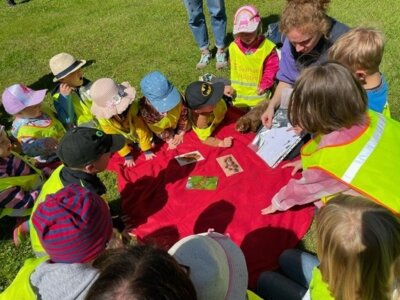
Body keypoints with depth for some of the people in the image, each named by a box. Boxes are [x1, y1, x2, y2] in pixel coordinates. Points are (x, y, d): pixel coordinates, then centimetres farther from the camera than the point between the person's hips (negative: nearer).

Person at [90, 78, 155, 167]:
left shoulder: (133, 107, -43)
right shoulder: (104, 118, -35)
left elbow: (142, 128, -29)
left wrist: (147, 150, -17)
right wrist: (127, 155, -13)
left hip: (139, 136, -1)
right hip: (126, 141, 1)